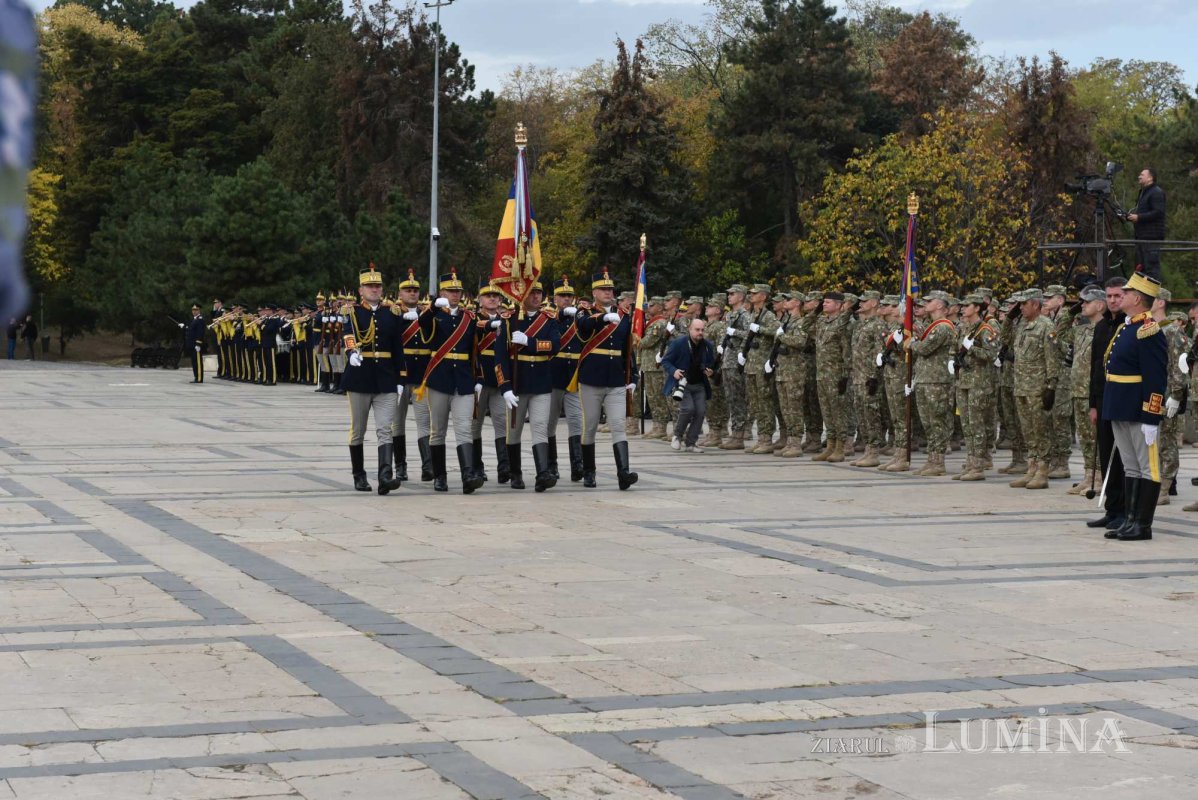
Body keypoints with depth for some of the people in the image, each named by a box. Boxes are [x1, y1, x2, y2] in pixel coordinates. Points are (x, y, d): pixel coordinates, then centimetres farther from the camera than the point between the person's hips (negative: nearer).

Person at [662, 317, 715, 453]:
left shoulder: (707, 346, 5)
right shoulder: (678, 344, -8)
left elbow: (712, 364, 19)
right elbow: (665, 361, -3)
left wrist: (710, 372, -3)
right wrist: (673, 371, -21)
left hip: (699, 385, 5)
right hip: (682, 384, -4)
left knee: (701, 411, -7)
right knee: (688, 408, -22)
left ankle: (691, 443, 5)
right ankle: (678, 435, 2)